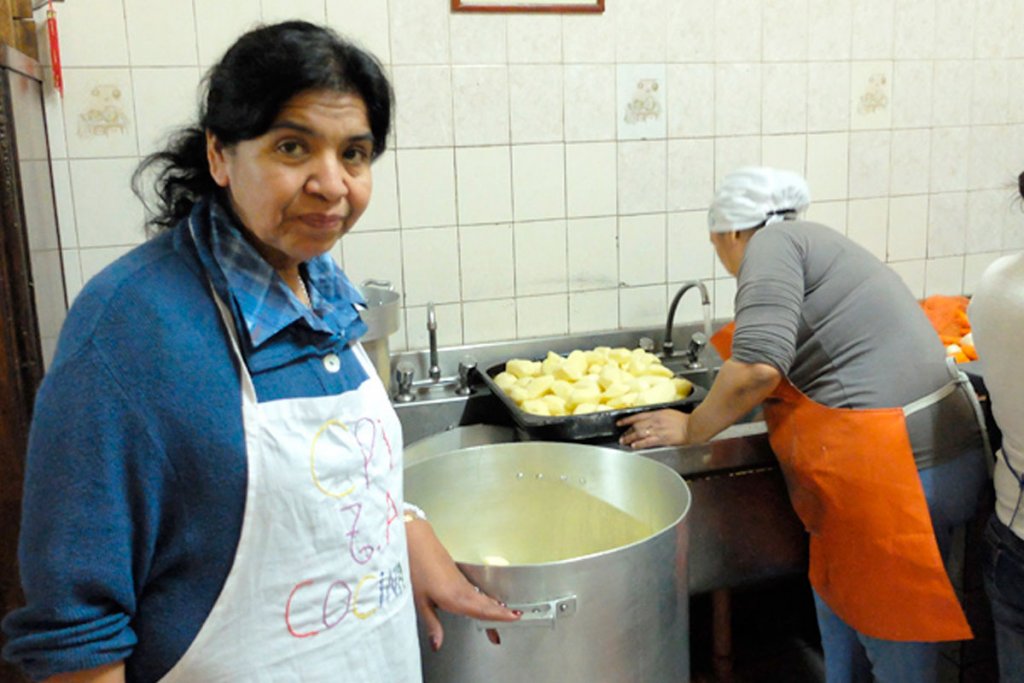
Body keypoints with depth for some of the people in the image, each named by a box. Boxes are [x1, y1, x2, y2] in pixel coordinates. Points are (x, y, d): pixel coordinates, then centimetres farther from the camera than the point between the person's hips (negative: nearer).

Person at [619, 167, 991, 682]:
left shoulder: (772, 243, -7)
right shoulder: (817, 242, 20)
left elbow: (758, 366, -20)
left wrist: (690, 429, -6)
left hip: (897, 468, -9)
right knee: (837, 596, 22)